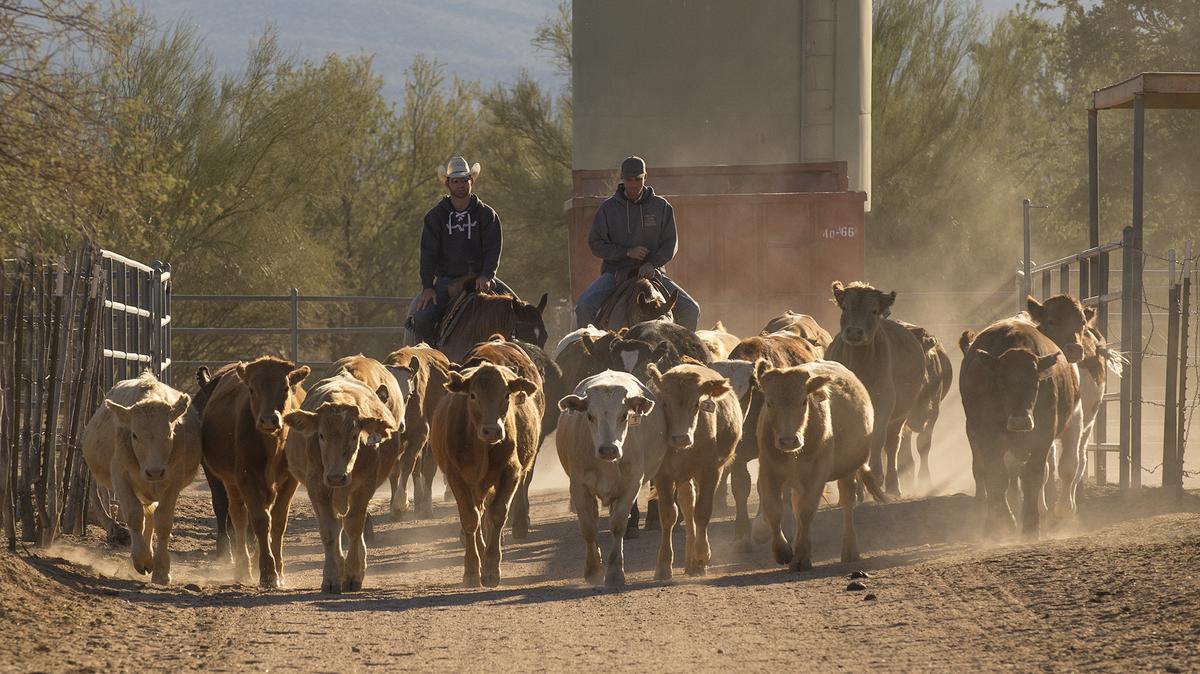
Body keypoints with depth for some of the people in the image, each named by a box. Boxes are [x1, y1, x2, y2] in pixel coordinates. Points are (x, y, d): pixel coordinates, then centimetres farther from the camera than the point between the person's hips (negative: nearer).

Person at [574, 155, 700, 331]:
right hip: (616, 271, -1)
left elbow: (671, 243, 4)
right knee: (584, 306, -26)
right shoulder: (608, 208, 2)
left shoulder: (661, 206, 5)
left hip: (651, 272, 1)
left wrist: (653, 263, -16)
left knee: (690, 310, -15)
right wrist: (627, 252, -13)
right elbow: (595, 244, 1)